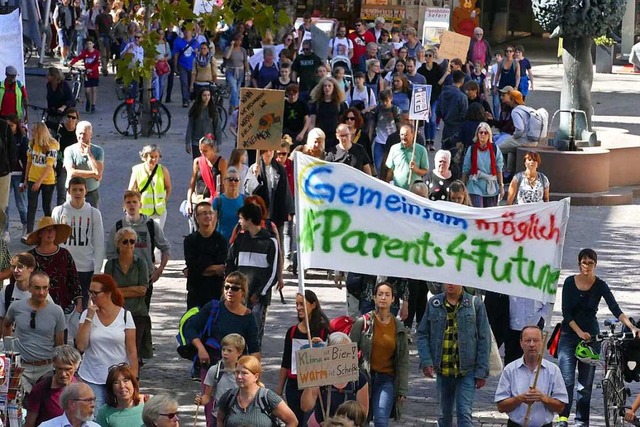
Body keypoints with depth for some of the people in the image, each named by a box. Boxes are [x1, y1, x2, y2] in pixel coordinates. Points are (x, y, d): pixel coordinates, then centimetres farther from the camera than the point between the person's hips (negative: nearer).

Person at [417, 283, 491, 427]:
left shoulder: (475, 304, -4)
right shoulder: (434, 303, 3)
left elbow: (484, 339, -2)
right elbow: (422, 334, 6)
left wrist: (482, 371, -7)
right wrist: (426, 361, -8)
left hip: (466, 371, -3)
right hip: (442, 370, 3)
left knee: (464, 413, -11)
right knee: (444, 414, 14)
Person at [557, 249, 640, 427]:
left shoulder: (600, 285, -4)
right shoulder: (570, 282, -3)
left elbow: (615, 309, -13)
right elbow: (566, 312, -6)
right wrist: (579, 332, -19)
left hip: (591, 336, 0)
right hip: (569, 335, 0)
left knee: (586, 382, 1)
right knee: (567, 380, -11)